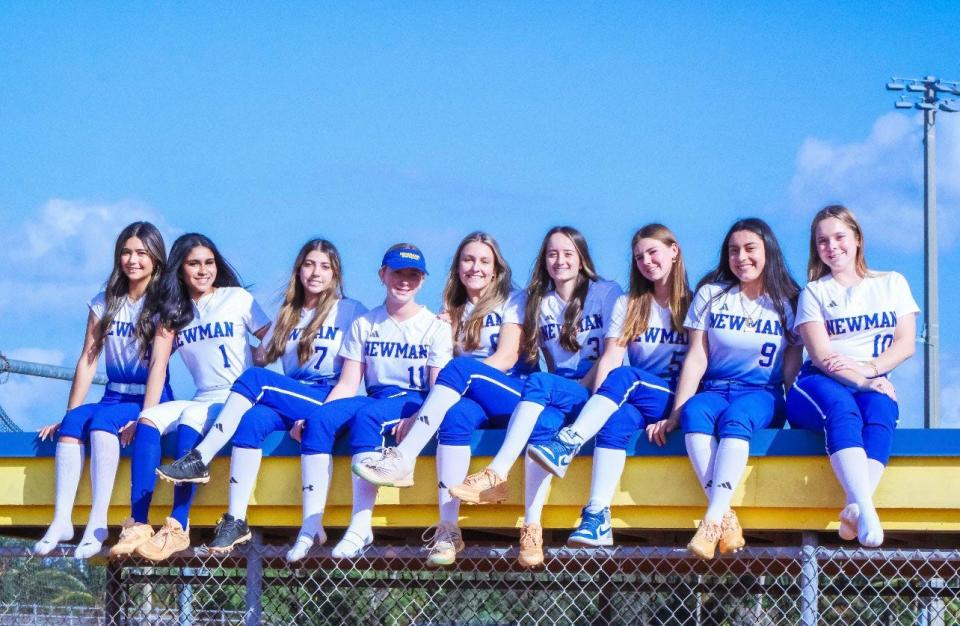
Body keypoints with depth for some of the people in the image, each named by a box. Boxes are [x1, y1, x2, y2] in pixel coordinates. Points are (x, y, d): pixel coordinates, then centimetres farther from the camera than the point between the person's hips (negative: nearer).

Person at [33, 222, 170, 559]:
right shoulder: (104, 303, 10)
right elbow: (88, 361, 6)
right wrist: (68, 414, -2)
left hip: (151, 400, -4)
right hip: (115, 396, 4)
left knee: (101, 420, -33)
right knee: (73, 423, -27)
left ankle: (98, 523, -39)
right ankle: (61, 521, -36)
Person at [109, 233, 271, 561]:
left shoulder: (238, 299, 5)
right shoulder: (172, 310, 14)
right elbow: (158, 363, 4)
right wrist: (146, 414, -7)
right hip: (202, 400, 4)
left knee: (189, 421, -34)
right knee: (149, 422, -25)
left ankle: (178, 527, -38)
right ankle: (138, 526, -35)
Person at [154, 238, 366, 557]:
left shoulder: (351, 311, 6)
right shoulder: (288, 314, 22)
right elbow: (262, 356, 16)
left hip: (330, 402, -5)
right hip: (290, 406, 5)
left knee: (256, 378, -26)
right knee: (252, 420, -29)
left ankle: (200, 460, -24)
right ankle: (236, 520, -34)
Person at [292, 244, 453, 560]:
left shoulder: (435, 327, 3)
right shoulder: (364, 325, 13)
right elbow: (347, 385, 7)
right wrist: (317, 410, -11)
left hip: (414, 402, -4)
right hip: (374, 399, 4)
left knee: (366, 416, -37)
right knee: (318, 419, -27)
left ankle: (361, 525, -41)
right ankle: (311, 524, -33)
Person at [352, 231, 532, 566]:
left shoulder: (511, 300, 10)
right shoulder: (453, 309, 22)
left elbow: (507, 357, -5)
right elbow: (437, 371, 11)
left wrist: (460, 373, -18)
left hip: (513, 396, -3)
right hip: (472, 402, 3)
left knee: (459, 368, -32)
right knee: (456, 415, -34)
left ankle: (403, 457, -41)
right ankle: (448, 529, -44)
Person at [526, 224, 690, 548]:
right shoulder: (628, 305, 15)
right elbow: (609, 358, 2)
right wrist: (599, 399, -17)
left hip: (678, 402, -2)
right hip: (638, 403, 3)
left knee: (625, 377, -33)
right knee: (616, 420, -34)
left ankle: (566, 446, -42)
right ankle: (598, 519, -45)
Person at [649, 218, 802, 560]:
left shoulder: (788, 302, 9)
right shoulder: (711, 294, 10)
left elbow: (792, 368, 5)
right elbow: (696, 358, 2)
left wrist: (795, 411, -11)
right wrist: (675, 414, -7)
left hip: (762, 394, -1)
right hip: (715, 389, 2)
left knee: (735, 418, -36)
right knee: (694, 412, -34)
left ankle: (712, 520, -46)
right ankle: (726, 518, -42)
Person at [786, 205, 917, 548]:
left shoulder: (892, 283, 19)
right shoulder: (814, 292, 14)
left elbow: (905, 344, 6)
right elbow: (821, 355, -1)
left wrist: (869, 368, -14)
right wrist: (860, 381, -18)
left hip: (873, 384, 1)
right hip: (821, 386, -1)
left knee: (881, 409, -36)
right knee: (842, 407, -38)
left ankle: (855, 507, -56)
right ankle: (865, 509, -57)